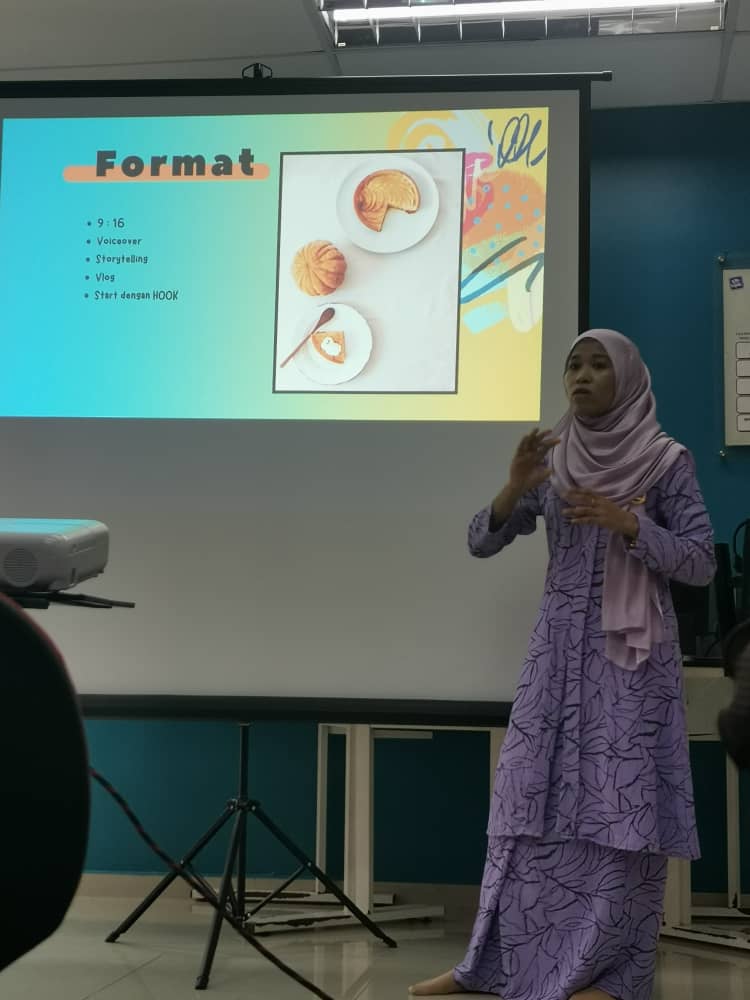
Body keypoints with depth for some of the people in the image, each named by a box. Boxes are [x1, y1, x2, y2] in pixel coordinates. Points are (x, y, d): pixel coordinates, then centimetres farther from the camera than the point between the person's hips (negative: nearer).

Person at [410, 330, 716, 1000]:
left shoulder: (667, 460, -3)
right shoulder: (550, 460, 7)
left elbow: (702, 563, -5)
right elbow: (481, 543, 4)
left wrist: (628, 523, -19)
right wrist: (514, 488, -14)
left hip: (633, 653, -3)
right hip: (558, 647, 3)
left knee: (619, 806, -5)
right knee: (532, 799, 3)